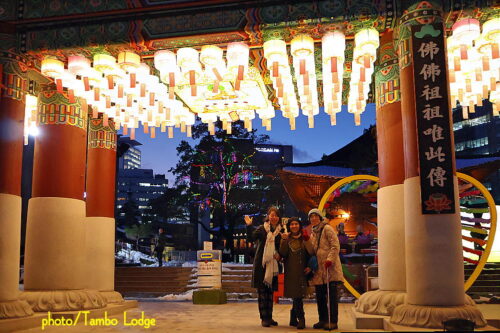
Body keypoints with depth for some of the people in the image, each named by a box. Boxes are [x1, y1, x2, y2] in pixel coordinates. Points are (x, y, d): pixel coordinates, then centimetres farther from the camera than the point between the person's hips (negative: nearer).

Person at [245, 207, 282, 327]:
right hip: (261, 264, -3)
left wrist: (279, 255, -4)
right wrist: (249, 226, -26)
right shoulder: (261, 229, -1)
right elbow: (251, 238, -16)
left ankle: (269, 317, 19)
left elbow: (281, 249, 15)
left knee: (270, 292, 10)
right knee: (262, 292, -1)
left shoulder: (280, 232, 7)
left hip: (273, 266, 3)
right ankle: (264, 318, 7)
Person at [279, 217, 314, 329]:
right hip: (290, 272, 0)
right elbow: (282, 254, -4)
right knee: (297, 296, -6)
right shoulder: (286, 238, 8)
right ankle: (301, 319, -4)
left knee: (297, 296, 0)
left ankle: (293, 319, 14)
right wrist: (283, 240, -14)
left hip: (302, 271, 0)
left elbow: (311, 253, -4)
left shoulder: (304, 238, 6)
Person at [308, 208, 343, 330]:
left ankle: (333, 321, -1)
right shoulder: (313, 233, 20)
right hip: (319, 268, 8)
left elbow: (336, 246, -11)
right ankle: (323, 320, 17)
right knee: (320, 295, 9)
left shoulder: (327, 228, -3)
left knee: (332, 294, -5)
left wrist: (330, 259, -21)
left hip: (330, 266, -8)